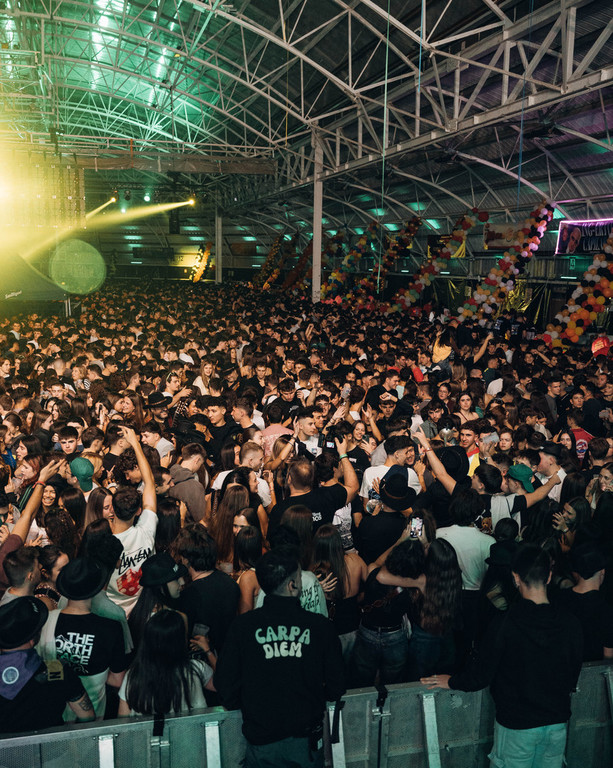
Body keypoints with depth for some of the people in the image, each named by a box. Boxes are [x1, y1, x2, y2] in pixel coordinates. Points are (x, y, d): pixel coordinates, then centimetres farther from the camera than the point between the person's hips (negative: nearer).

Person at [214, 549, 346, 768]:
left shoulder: (242, 626, -12)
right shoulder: (321, 626, -12)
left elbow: (225, 686, -6)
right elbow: (336, 688, -4)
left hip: (261, 743, 0)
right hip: (306, 742, 0)